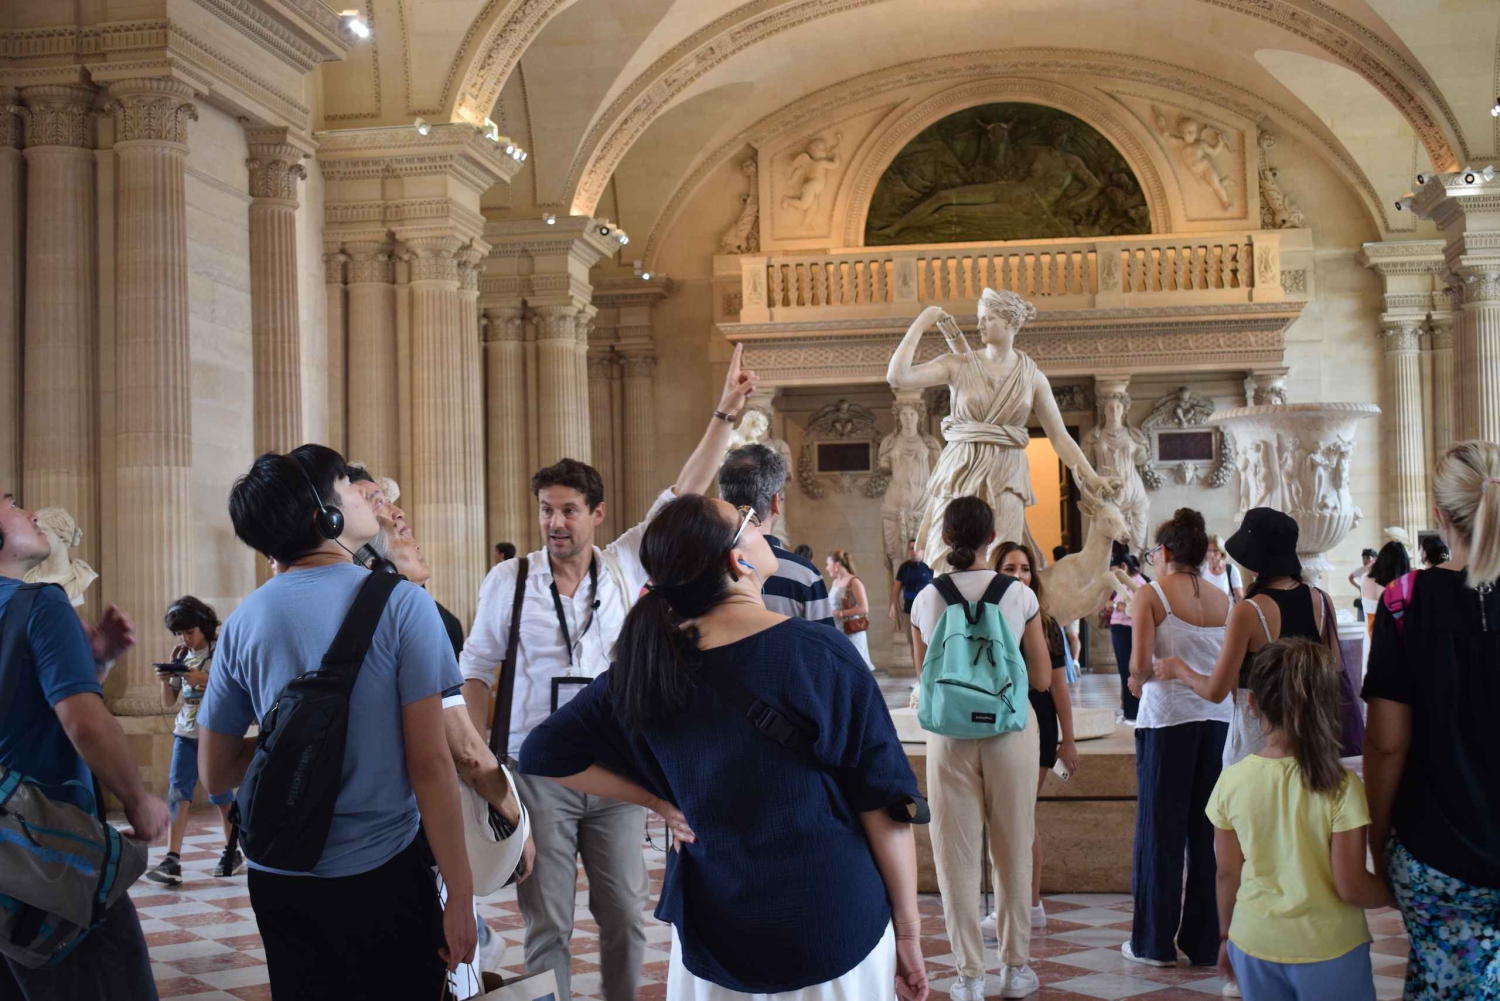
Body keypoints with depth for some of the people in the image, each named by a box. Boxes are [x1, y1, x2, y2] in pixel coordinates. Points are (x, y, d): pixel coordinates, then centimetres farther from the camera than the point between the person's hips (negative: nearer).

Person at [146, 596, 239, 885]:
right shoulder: (181, 655, 7)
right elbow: (168, 702, 10)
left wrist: (204, 680, -26)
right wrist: (165, 680, -10)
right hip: (186, 732, 4)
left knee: (220, 793, 6)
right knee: (177, 792, -8)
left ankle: (232, 852, 23)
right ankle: (172, 860, -13)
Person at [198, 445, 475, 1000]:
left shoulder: (245, 620, 1)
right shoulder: (399, 604, -13)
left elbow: (215, 774, 6)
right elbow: (430, 763, -15)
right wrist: (461, 894, -10)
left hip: (279, 878, 4)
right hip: (381, 874, -4)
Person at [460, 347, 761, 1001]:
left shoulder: (624, 567, 1)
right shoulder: (508, 581, -2)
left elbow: (684, 496, 0)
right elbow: (477, 672, 5)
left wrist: (726, 413, -5)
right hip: (538, 774, -1)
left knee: (624, 915, 9)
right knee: (546, 925, 5)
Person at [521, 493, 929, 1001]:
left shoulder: (649, 664, -4)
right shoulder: (818, 652, -16)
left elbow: (543, 753, 5)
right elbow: (884, 800, -12)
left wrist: (657, 800, 4)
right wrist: (908, 928, -1)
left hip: (712, 933, 4)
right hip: (832, 925, -3)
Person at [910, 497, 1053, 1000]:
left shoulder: (926, 599, -3)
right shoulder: (1020, 596, -6)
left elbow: (924, 676, 8)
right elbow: (1042, 679, 0)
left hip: (950, 735, 0)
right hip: (1010, 730, 0)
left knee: (956, 856, 8)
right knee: (1014, 851, 13)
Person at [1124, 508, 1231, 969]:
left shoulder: (1150, 595, -6)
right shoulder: (1223, 599, 8)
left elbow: (1140, 664, -13)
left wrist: (1136, 682, 7)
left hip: (1169, 717, -4)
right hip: (1219, 718, 4)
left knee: (1161, 829, 5)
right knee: (1209, 830, 11)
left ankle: (1155, 942, 13)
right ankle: (1206, 941, 17)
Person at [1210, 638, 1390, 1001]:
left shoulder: (1232, 781, -9)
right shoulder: (1340, 786, -17)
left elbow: (1228, 875, 0)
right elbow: (1351, 886, -14)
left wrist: (1226, 936, 16)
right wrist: (1400, 893, 6)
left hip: (1254, 944, 2)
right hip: (1328, 950, -2)